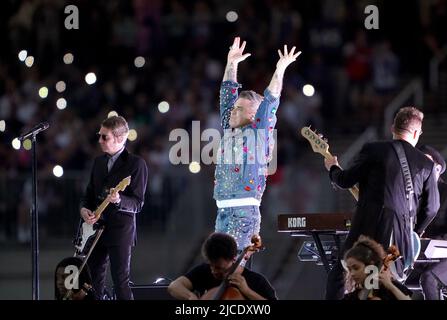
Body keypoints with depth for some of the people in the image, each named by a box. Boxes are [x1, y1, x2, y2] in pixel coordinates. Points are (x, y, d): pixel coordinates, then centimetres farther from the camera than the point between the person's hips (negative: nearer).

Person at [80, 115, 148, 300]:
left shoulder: (136, 164, -7)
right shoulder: (99, 162, 14)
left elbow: (138, 203, -10)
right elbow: (89, 193, 20)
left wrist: (119, 200, -30)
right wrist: (84, 209, -1)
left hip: (120, 229, -7)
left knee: (120, 281, -9)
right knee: (93, 280, 10)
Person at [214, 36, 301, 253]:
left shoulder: (257, 133, 1)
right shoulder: (229, 132, 18)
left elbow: (269, 103, -7)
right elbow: (227, 97, 24)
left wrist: (280, 71, -13)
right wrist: (232, 64, 26)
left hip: (245, 212, -7)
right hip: (223, 211, 7)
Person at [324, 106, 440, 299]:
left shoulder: (373, 151, 0)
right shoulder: (426, 164, 8)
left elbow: (345, 181, 3)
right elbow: (432, 206, 10)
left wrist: (332, 168, 25)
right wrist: (415, 232, 27)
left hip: (368, 226, -3)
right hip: (400, 234, 3)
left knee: (338, 277, 4)